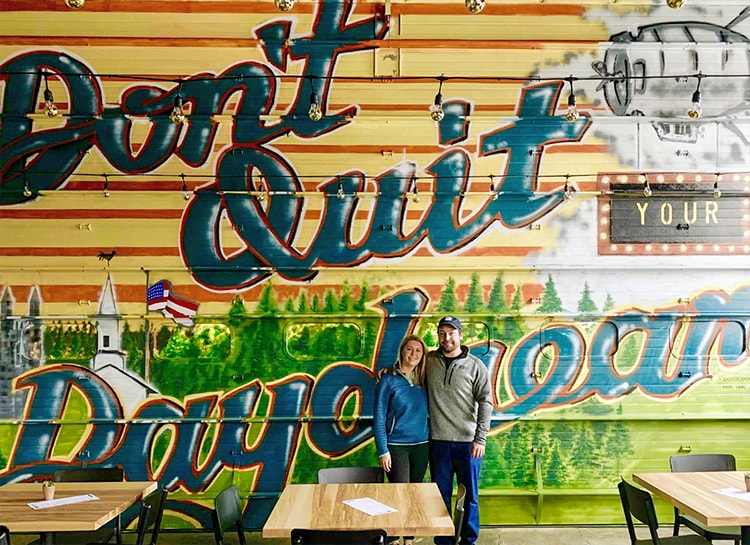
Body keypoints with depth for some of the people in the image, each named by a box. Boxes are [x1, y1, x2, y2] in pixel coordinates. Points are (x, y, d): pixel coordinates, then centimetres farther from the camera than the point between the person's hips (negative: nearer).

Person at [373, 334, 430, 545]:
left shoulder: (422, 380, 5)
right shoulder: (388, 379, -8)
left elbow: (427, 412, 11)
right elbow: (379, 417, -9)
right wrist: (383, 451, -12)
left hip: (421, 445, 5)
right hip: (396, 446, -5)